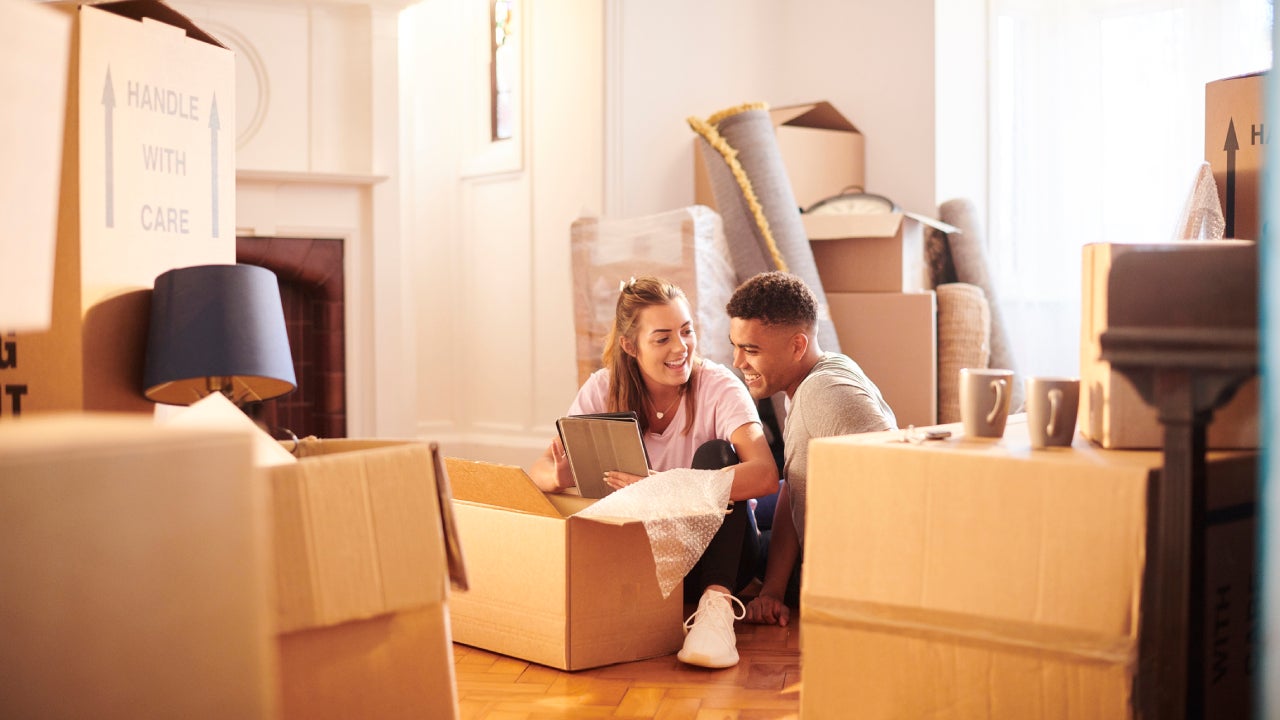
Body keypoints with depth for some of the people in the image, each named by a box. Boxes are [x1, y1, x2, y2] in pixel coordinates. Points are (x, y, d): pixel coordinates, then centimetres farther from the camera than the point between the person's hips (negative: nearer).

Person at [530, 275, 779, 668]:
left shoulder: (718, 386, -14)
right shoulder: (604, 390, -5)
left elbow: (765, 474, -30)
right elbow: (541, 470, -10)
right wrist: (561, 475, -35)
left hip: (717, 550, -1)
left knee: (715, 453, -28)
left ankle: (717, 603, -33)